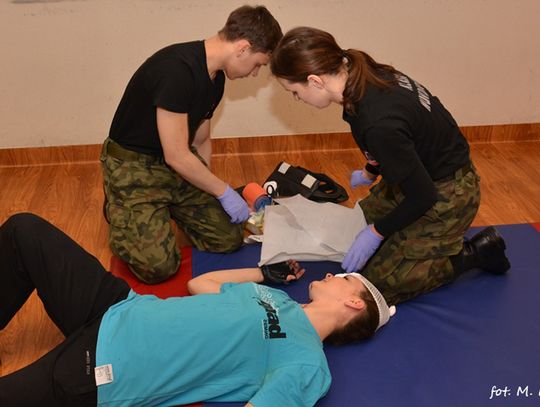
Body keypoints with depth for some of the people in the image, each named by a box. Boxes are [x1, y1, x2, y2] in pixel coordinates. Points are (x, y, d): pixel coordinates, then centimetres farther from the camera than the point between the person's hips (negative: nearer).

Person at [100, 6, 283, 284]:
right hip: (133, 166, -8)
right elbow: (177, 156, -25)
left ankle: (166, 208, 19)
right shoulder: (176, 70, -27)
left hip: (180, 165, 8)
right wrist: (224, 192, -13)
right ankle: (118, 209, 11)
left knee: (229, 239, -5)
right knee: (159, 266, -18)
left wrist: (211, 193, 18)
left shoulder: (216, 78, 3)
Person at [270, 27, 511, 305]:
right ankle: (440, 239, 19)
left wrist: (376, 232, -10)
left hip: (447, 195, -8)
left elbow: (422, 196, -24)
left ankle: (476, 252, 6)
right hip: (421, 172, 8)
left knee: (378, 283, -2)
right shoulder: (364, 74, -11)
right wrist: (369, 173, 28)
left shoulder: (379, 124, -37)